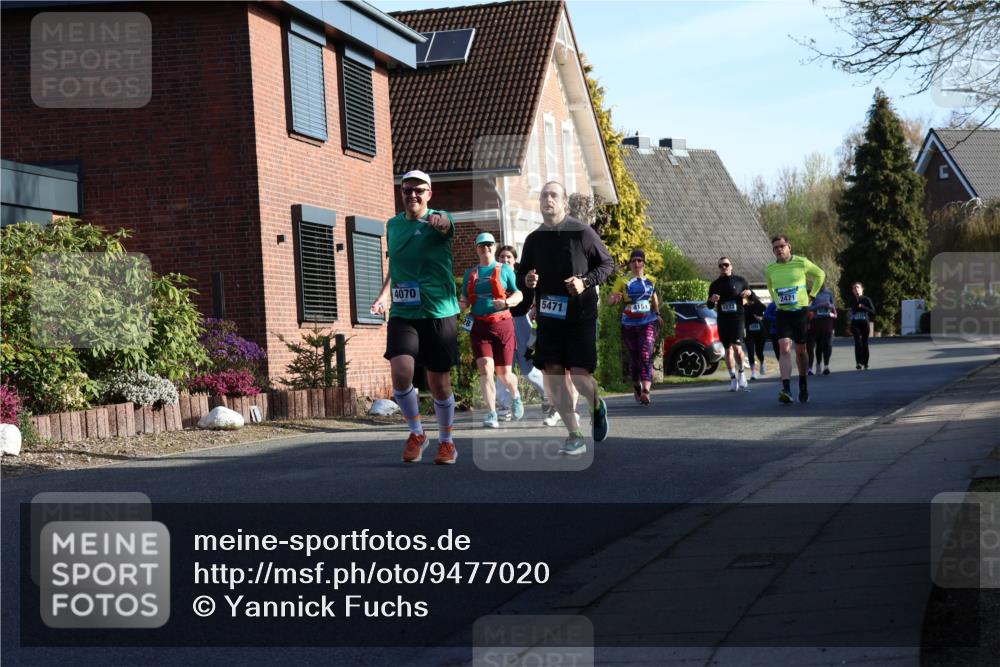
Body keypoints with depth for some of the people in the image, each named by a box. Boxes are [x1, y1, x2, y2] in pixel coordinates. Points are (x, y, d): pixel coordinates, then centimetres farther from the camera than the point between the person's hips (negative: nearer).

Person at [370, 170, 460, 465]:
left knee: (439, 382, 5)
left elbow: (446, 224, -29)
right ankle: (416, 433, 2)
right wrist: (384, 294, 9)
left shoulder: (438, 221, -3)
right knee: (401, 372, -19)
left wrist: (439, 220, -53)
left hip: (439, 311, -2)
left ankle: (446, 440, 27)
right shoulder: (393, 225, 11)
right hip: (403, 313, 3)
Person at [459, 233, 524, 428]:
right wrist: (462, 303, -6)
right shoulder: (470, 273, 14)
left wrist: (506, 302, -19)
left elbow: (519, 294, 2)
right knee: (485, 369, -14)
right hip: (479, 326, 2)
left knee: (504, 373, 4)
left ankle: (515, 396, 37)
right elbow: (465, 301, 18)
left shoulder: (504, 270, 5)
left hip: (502, 325, -2)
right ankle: (492, 415, -12)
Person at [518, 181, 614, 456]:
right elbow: (523, 273, 18)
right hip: (548, 317, 4)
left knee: (579, 375, -10)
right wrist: (526, 280, -6)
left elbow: (607, 263, 2)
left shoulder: (582, 232, -5)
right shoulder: (534, 239, 7)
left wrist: (586, 282, -14)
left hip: (581, 314, -4)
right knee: (552, 374, -5)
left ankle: (597, 406, 27)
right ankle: (575, 436, 6)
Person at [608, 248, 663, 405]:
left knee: (646, 355, -16)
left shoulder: (651, 280, 8)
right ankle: (636, 386, 35)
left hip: (648, 323, 0)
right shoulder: (623, 281, -1)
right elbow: (609, 299, -8)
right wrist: (614, 298, -30)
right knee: (634, 357, 10)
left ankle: (645, 391, -29)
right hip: (629, 324, 0)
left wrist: (657, 314, 31)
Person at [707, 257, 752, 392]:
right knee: (728, 349, 3)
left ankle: (741, 372, 5)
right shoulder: (715, 284, 12)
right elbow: (709, 306, 16)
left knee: (737, 347, -17)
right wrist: (712, 300, -7)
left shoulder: (740, 281, 8)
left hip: (738, 319, -3)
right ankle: (733, 378, 10)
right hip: (723, 320, 3)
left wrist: (749, 293, -7)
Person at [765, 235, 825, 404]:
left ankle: (803, 385, 28)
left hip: (801, 312, -1)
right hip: (783, 314, 1)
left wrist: (811, 295, 8)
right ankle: (786, 389, -25)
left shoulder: (801, 263, -5)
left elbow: (820, 275, 11)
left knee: (800, 350, 9)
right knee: (784, 348, -16)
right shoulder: (770, 269, 3)